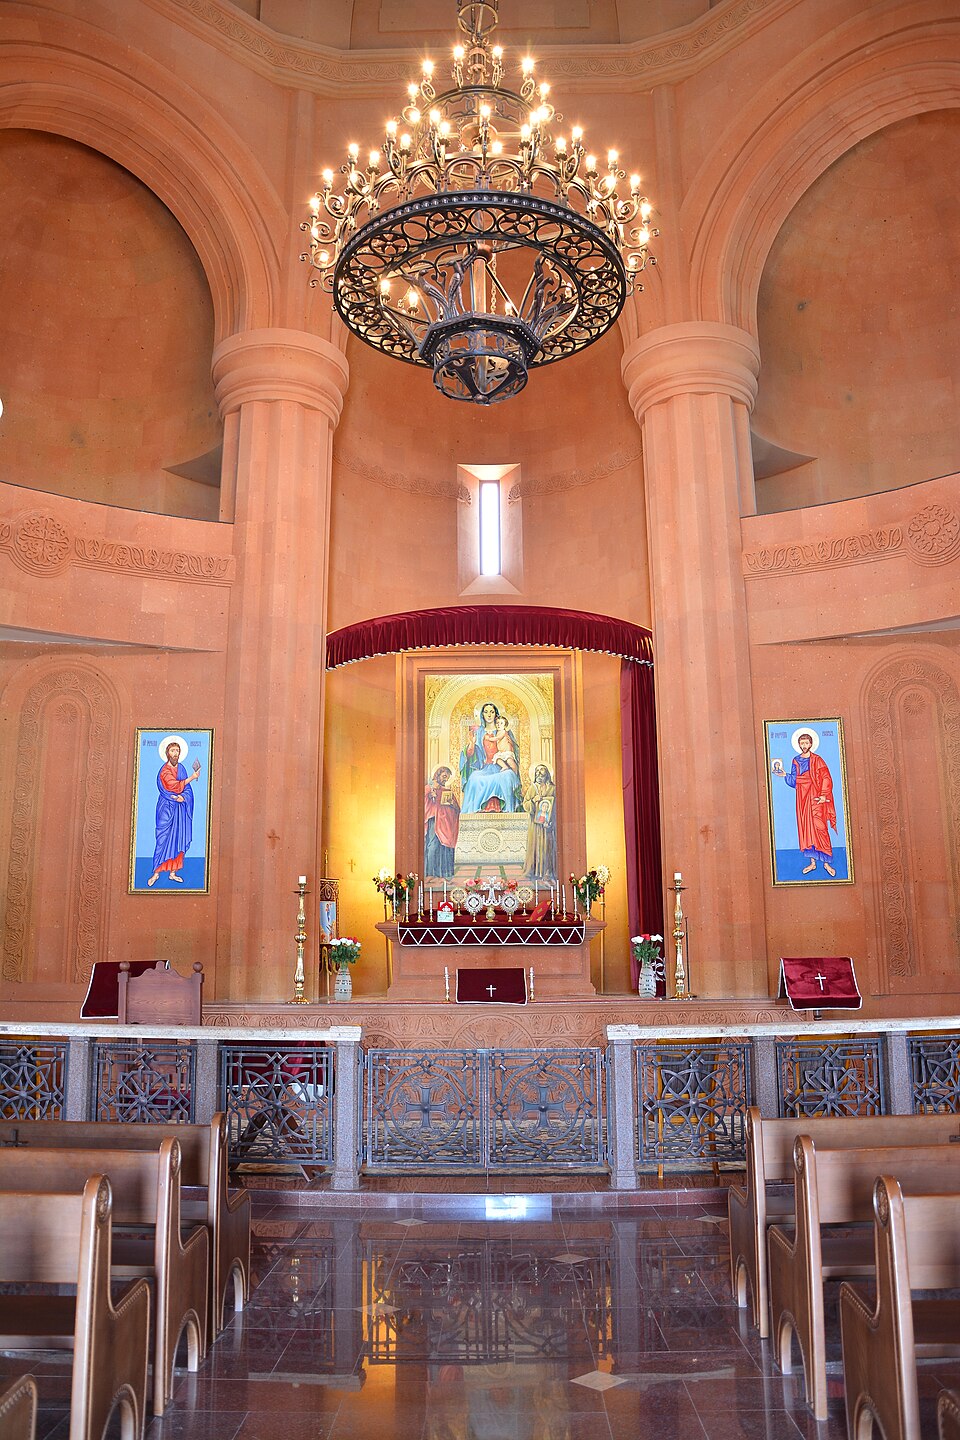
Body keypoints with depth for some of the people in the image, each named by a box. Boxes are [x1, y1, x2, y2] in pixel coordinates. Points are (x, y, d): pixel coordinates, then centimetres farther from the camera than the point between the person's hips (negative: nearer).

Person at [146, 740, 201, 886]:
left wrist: (183, 797, -16)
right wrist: (192, 777, -12)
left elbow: (187, 789, 5)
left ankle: (173, 872, 14)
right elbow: (175, 786, -19)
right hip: (167, 809, -6)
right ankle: (156, 872, 5)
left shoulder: (181, 768, 8)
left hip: (180, 808, 6)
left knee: (178, 841, 6)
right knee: (163, 840, -5)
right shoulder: (164, 770, -10)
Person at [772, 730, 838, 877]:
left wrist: (823, 795, -15)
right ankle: (812, 862, 10)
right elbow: (793, 782, 11)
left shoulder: (817, 760, -1)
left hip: (816, 797, -4)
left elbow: (826, 778, -5)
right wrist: (785, 775, -6)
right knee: (805, 828, 3)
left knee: (819, 828, -9)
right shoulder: (796, 761, 11)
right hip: (802, 798, 4)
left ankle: (826, 862, -2)